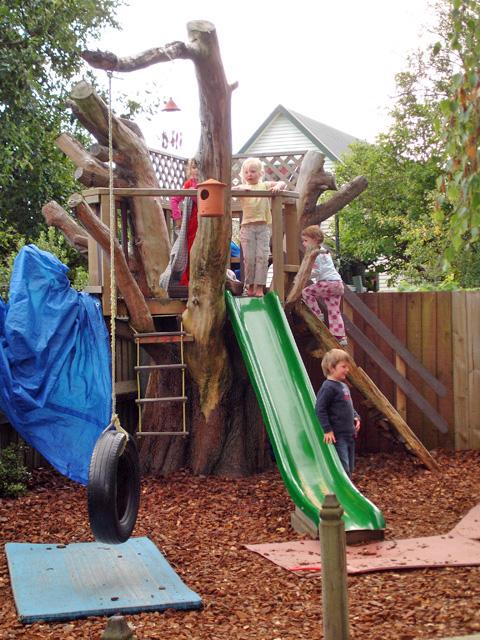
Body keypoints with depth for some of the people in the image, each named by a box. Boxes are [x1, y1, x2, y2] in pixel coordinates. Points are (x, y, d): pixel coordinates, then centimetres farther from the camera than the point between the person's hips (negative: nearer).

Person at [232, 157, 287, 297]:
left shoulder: (265, 185, 11)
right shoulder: (242, 187, 10)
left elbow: (283, 183, 4)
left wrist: (278, 186, -18)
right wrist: (238, 188, -26)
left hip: (263, 226, 0)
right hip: (247, 226, 0)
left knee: (262, 256, -6)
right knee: (249, 257, -1)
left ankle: (260, 287, -5)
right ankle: (250, 285, 11)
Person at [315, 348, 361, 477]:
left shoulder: (344, 386, 14)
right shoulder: (328, 387, -15)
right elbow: (319, 409, -19)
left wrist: (356, 417, 10)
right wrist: (327, 430, -20)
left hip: (349, 434, 10)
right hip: (337, 436, -9)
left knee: (350, 467, 14)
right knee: (343, 468, -12)